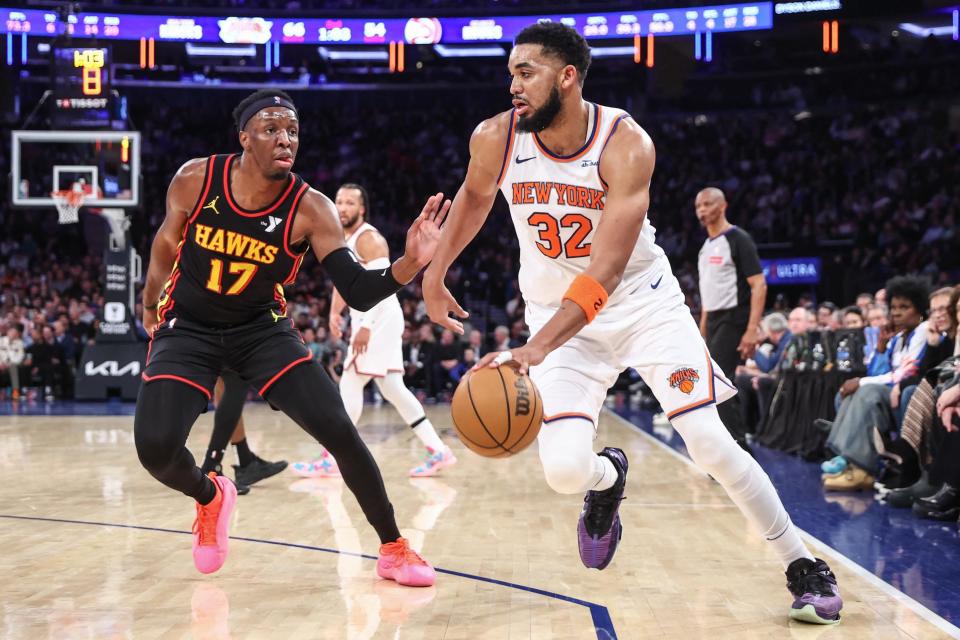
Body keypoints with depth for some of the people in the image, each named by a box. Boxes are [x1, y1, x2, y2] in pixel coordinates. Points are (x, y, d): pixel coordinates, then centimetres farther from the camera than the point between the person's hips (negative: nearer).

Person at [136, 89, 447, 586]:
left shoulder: (311, 209, -20)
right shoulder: (195, 180, -18)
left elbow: (359, 293, -27)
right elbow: (167, 243, 3)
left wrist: (409, 264, -46)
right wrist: (150, 303, 19)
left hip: (263, 329, 0)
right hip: (187, 327, 0)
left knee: (337, 429, -15)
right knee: (155, 448, -18)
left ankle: (393, 549, 3)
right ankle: (210, 497, 19)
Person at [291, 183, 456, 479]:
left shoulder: (368, 238, -14)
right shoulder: (344, 240, 15)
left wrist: (365, 326, -26)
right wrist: (335, 312, 11)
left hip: (379, 321, -10)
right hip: (372, 322, 10)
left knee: (349, 385, -7)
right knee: (392, 388, 9)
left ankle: (330, 461, -2)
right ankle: (438, 451, 10)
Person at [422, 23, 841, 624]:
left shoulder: (626, 144, -26)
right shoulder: (495, 139, -14)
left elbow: (606, 270, -34)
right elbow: (475, 196, 12)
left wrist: (537, 349, -44)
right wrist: (436, 274, 15)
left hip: (643, 302, -2)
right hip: (559, 313, 2)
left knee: (710, 442, -10)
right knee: (565, 470, -16)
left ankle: (804, 568, 8)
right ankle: (608, 478, 23)